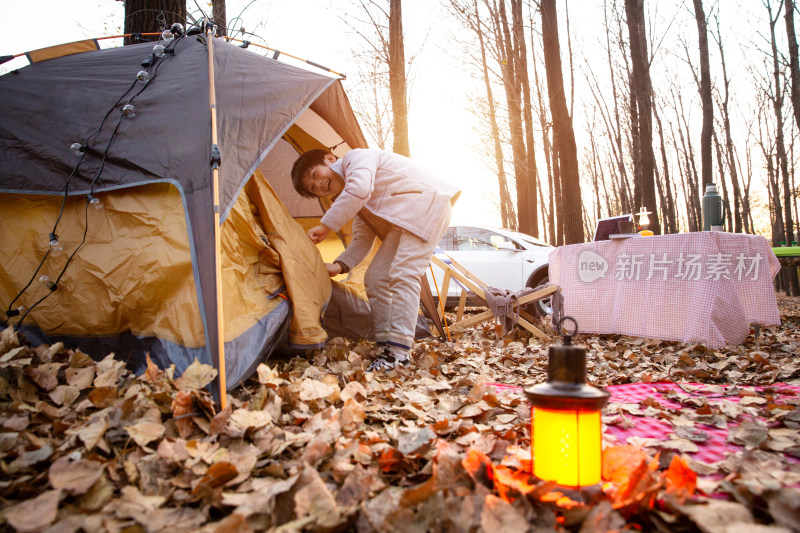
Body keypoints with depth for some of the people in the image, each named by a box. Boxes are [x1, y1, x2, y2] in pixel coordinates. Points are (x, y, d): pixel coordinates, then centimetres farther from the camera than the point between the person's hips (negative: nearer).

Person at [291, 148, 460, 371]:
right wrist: (339, 265, -5)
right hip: (400, 222, 10)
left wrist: (325, 226, -21)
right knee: (376, 277, 2)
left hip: (426, 203, -10)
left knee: (403, 274, -20)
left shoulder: (356, 156, -6)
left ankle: (398, 352, -21)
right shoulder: (352, 202, 18)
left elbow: (360, 189, -27)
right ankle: (386, 346, 3)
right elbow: (362, 241, 12)